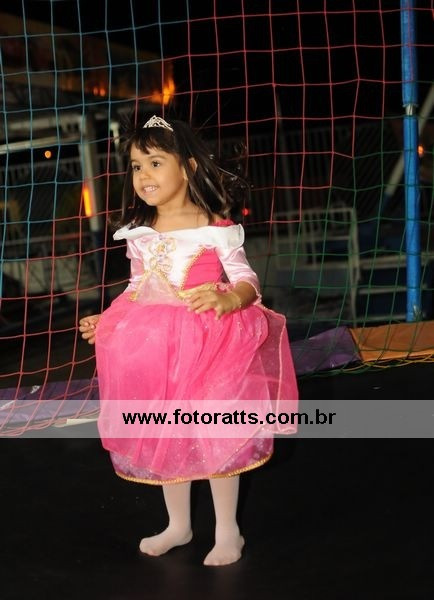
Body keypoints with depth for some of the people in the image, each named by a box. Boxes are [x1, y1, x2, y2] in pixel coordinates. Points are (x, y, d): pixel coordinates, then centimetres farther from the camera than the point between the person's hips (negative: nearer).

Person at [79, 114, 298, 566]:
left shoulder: (216, 229, -10)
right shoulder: (138, 234, 5)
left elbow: (247, 280, -13)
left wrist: (227, 299, -33)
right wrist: (106, 321, 8)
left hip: (210, 348, -5)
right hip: (153, 350, 5)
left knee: (216, 436, 3)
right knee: (163, 439, 14)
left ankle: (227, 531, 22)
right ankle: (178, 525, 34)